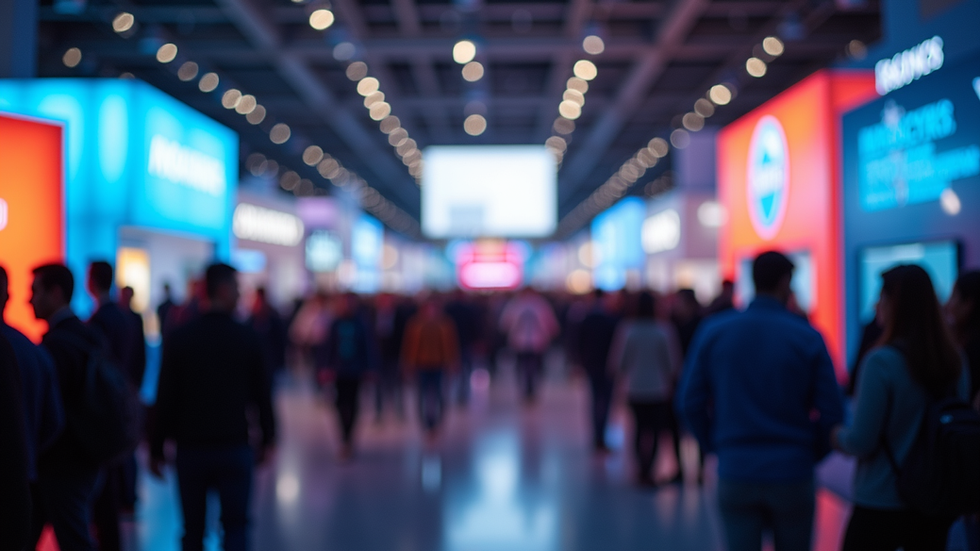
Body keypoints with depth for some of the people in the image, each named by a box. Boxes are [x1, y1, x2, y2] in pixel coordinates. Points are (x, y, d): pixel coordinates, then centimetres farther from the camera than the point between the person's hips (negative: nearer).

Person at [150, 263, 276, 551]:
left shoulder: (179, 338, -4)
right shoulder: (247, 338, -4)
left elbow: (166, 399, -4)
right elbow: (262, 394, 2)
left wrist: (156, 448, 4)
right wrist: (267, 439, 14)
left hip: (190, 449, 1)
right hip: (235, 448, -1)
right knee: (236, 524, 5)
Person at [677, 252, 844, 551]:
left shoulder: (713, 331, -2)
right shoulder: (807, 336, -6)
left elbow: (690, 405, -3)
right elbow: (831, 411, -7)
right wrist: (812, 453, 10)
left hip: (735, 474, 1)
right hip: (792, 475, -1)